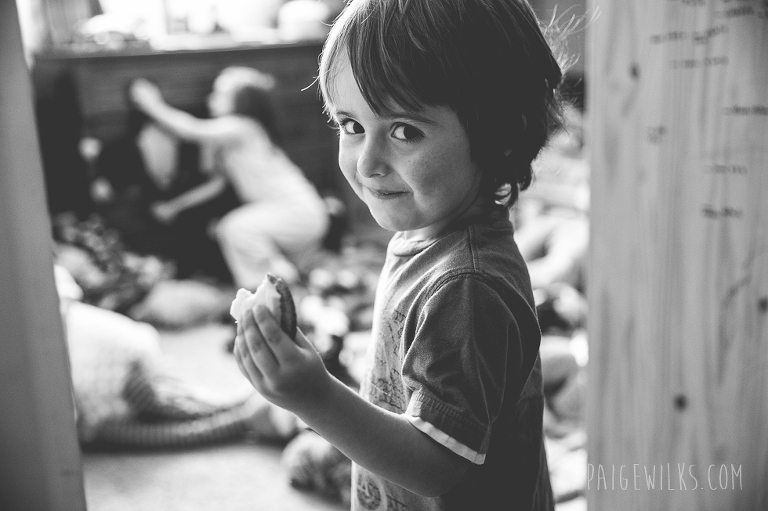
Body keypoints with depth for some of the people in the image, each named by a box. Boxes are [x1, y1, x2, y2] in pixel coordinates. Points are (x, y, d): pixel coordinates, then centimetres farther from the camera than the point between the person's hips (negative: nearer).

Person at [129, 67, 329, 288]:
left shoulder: (239, 127, -16)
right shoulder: (231, 139, 12)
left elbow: (191, 130, -23)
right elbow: (217, 182, 14)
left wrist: (154, 105, -11)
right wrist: (176, 205, 13)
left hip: (300, 210, -10)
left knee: (237, 227, -27)